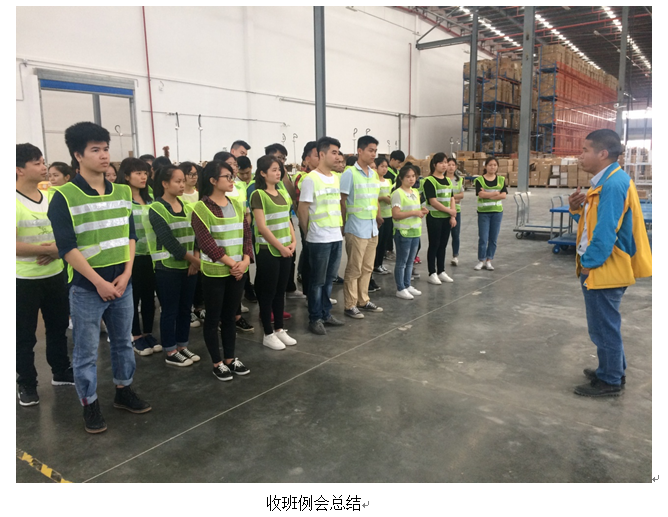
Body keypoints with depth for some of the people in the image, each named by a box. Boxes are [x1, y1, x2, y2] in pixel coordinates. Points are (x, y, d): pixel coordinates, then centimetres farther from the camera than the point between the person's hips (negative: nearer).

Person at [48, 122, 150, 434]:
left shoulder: (123, 193, 5)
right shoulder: (64, 197, -10)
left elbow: (130, 235, 8)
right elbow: (67, 247, -14)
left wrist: (126, 273, -4)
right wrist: (99, 282, -16)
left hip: (122, 283, 5)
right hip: (86, 288, -5)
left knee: (123, 342, 17)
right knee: (86, 351, 8)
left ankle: (123, 391, 34)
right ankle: (89, 404, 24)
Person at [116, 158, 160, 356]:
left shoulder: (149, 200, 11)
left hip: (151, 255, 6)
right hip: (132, 256, -6)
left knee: (149, 296, 13)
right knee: (133, 297, 7)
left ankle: (148, 333, 26)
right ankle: (136, 337, 20)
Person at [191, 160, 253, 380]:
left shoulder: (236, 205, 9)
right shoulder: (201, 208, -10)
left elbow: (246, 234, 6)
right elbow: (206, 241, -16)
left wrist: (245, 260, -10)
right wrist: (230, 263, -18)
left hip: (238, 270, 6)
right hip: (214, 272, -5)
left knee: (230, 316, 15)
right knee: (213, 318, 6)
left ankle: (230, 358, 26)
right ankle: (217, 363, 18)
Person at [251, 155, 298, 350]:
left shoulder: (283, 194, 12)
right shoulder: (258, 195, -10)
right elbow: (262, 226, -15)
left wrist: (293, 241, 1)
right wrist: (280, 246, -13)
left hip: (285, 249, 7)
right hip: (267, 250, -7)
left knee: (281, 290, 13)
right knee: (267, 291, 2)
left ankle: (279, 329, 25)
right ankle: (268, 334, 12)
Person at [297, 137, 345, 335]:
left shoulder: (336, 178, 11)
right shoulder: (311, 179, -11)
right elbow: (302, 209, -9)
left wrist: (340, 228, 14)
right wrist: (307, 233, -1)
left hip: (336, 237, 7)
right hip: (319, 239, -7)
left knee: (329, 279, 14)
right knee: (317, 281, 3)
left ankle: (326, 314, 26)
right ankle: (315, 319, 13)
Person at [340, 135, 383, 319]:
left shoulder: (373, 174, 11)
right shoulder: (350, 173, -11)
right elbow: (342, 202, -9)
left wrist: (378, 217, 13)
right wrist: (343, 225, -8)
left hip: (372, 229, 7)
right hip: (356, 229, -7)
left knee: (367, 268, 14)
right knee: (354, 269, 1)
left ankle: (363, 301, 26)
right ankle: (350, 306, 11)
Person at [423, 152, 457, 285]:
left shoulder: (448, 181, 12)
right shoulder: (429, 181, -10)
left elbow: (452, 199, 11)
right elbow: (433, 201, -16)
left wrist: (453, 216, 0)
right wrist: (449, 210, -11)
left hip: (446, 218, 7)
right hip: (434, 217, -6)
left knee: (443, 245, 11)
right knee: (434, 245, 0)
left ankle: (441, 272, 21)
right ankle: (432, 274, 8)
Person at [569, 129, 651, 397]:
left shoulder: (613, 184, -21)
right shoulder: (605, 181, 11)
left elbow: (606, 231, -24)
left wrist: (589, 263, -15)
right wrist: (577, 209, -2)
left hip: (602, 269, -10)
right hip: (599, 267, 10)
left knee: (603, 327, 3)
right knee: (606, 324, 22)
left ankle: (610, 382, 18)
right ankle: (613, 370, 37)